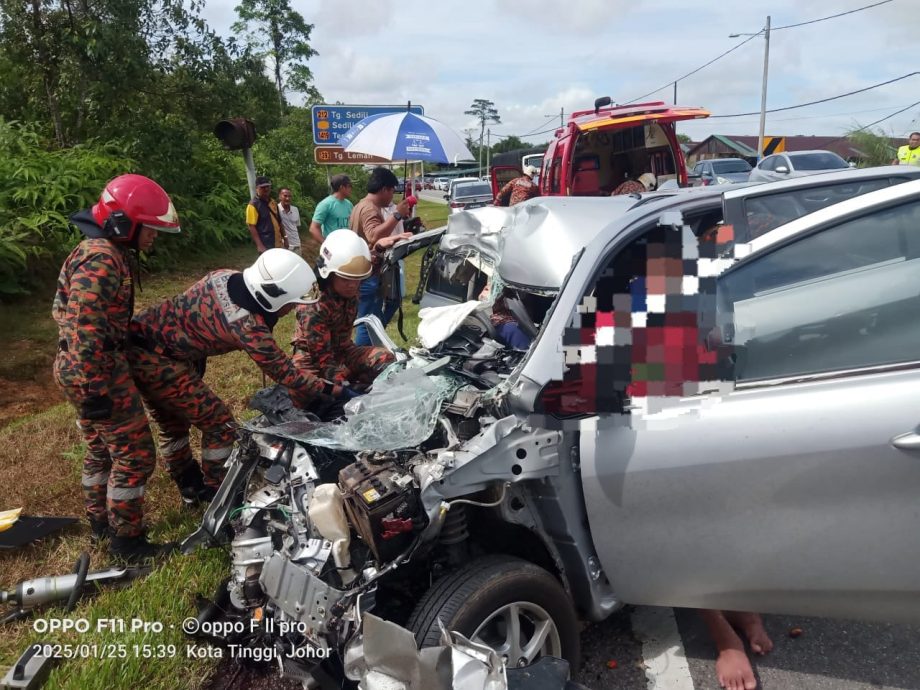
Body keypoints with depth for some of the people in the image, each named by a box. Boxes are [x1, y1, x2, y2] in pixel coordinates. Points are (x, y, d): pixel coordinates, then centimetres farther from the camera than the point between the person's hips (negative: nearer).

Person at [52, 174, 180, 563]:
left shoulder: (104, 253, 14)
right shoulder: (102, 260, -21)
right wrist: (95, 389, -25)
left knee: (101, 449, 22)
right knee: (134, 455, -2)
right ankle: (127, 542, 10)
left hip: (79, 370, 11)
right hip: (97, 372, -11)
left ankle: (101, 522, 38)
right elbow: (85, 331, -26)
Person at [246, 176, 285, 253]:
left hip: (278, 244, 8)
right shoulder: (253, 205, -10)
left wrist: (284, 238, 18)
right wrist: (260, 245, -23)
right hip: (266, 246, -8)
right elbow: (252, 227, -15)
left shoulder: (273, 202, 12)